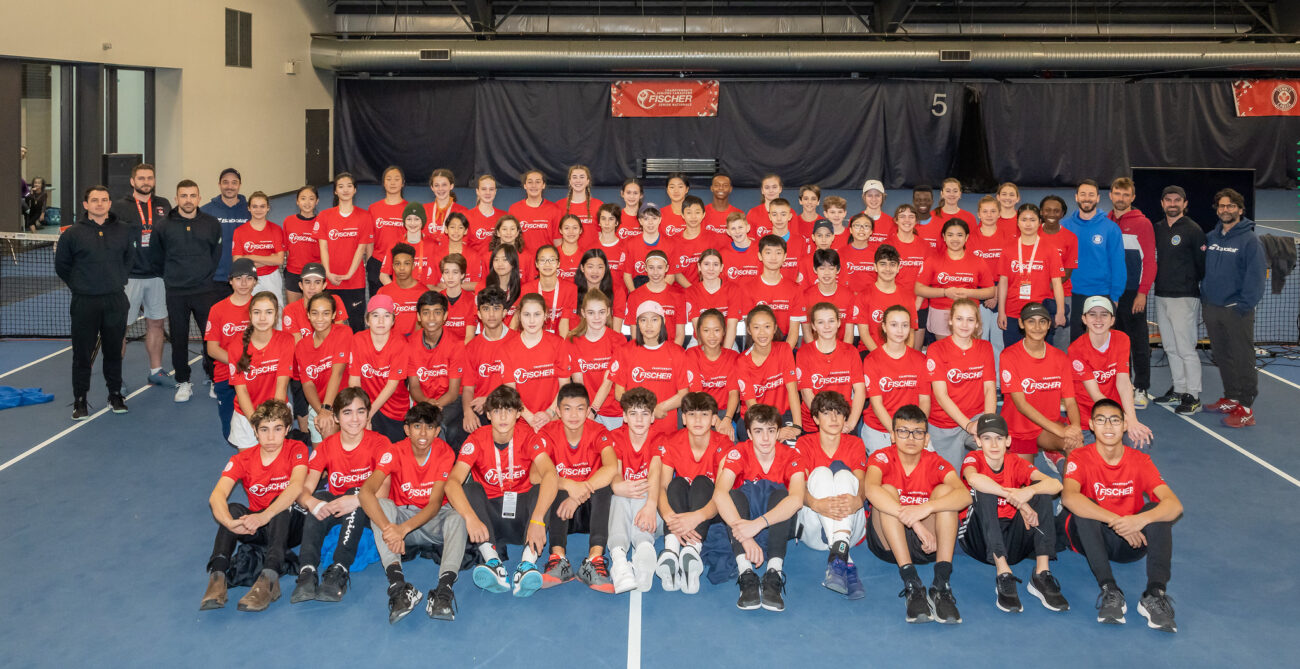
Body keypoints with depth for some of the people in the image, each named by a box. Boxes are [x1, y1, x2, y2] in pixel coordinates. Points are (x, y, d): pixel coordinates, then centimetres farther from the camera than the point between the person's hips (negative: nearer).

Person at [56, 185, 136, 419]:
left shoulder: (124, 230, 4)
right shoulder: (72, 233, -2)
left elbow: (130, 258, 18)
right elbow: (61, 266, 9)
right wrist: (79, 285, 8)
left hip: (115, 301, 2)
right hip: (84, 303, -2)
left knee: (114, 351, 10)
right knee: (82, 353, 2)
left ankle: (115, 394, 23)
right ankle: (80, 400, 12)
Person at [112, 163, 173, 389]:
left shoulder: (164, 205, 9)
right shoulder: (120, 207, -3)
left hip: (157, 276, 4)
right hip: (129, 277, -4)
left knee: (156, 323, 12)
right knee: (121, 326, 0)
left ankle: (156, 371, 24)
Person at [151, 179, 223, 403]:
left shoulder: (211, 224, 1)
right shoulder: (164, 226, 0)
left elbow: (217, 253, 14)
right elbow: (155, 257, 13)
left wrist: (207, 274, 11)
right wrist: (170, 277, 13)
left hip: (205, 291, 0)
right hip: (175, 293, 0)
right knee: (179, 340, 6)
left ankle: (215, 379, 13)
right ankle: (183, 383, 18)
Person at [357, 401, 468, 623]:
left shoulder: (445, 452, -13)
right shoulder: (395, 453, -14)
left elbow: (435, 503, -21)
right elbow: (366, 492, -29)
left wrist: (404, 528, -39)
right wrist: (388, 527, -45)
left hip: (433, 518, 0)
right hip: (401, 513, 0)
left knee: (457, 517, -32)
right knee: (380, 504, -30)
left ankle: (445, 587, -50)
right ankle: (398, 585, -46)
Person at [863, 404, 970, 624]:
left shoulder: (935, 463, -2)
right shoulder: (882, 458, -7)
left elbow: (965, 495, -23)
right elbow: (871, 489, -31)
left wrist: (926, 508, -41)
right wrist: (914, 522, -41)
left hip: (927, 546, 1)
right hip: (888, 544, -1)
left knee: (944, 490, -19)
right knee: (887, 491, -25)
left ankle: (941, 584, -31)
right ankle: (911, 584, -37)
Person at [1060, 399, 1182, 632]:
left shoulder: (1139, 460, -2)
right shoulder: (1080, 458, -8)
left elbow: (1175, 505, -16)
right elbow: (1068, 497, -30)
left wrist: (1141, 520, -38)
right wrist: (1117, 521, -40)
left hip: (1132, 543, 2)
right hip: (1091, 540, -2)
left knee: (1157, 509, -23)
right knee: (1084, 509, -30)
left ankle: (1155, 593, -33)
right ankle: (1110, 591, -36)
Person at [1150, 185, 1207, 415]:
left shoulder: (1193, 229, -6)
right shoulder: (1157, 228, 11)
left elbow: (1203, 263, -5)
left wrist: (1192, 284, -5)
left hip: (1184, 297, -7)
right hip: (1161, 296, 7)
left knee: (1186, 348, -6)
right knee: (1170, 347, 12)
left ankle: (1193, 396, 0)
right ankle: (1179, 389, 23)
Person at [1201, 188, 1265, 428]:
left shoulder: (1250, 240, -8)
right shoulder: (1210, 237, 10)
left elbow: (1256, 275, -12)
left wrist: (1245, 305, -17)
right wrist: (1204, 297, 7)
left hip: (1236, 310, -6)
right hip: (1211, 308, 6)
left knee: (1243, 359, -3)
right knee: (1222, 357, 15)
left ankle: (1245, 408, 1)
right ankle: (1231, 399, 27)